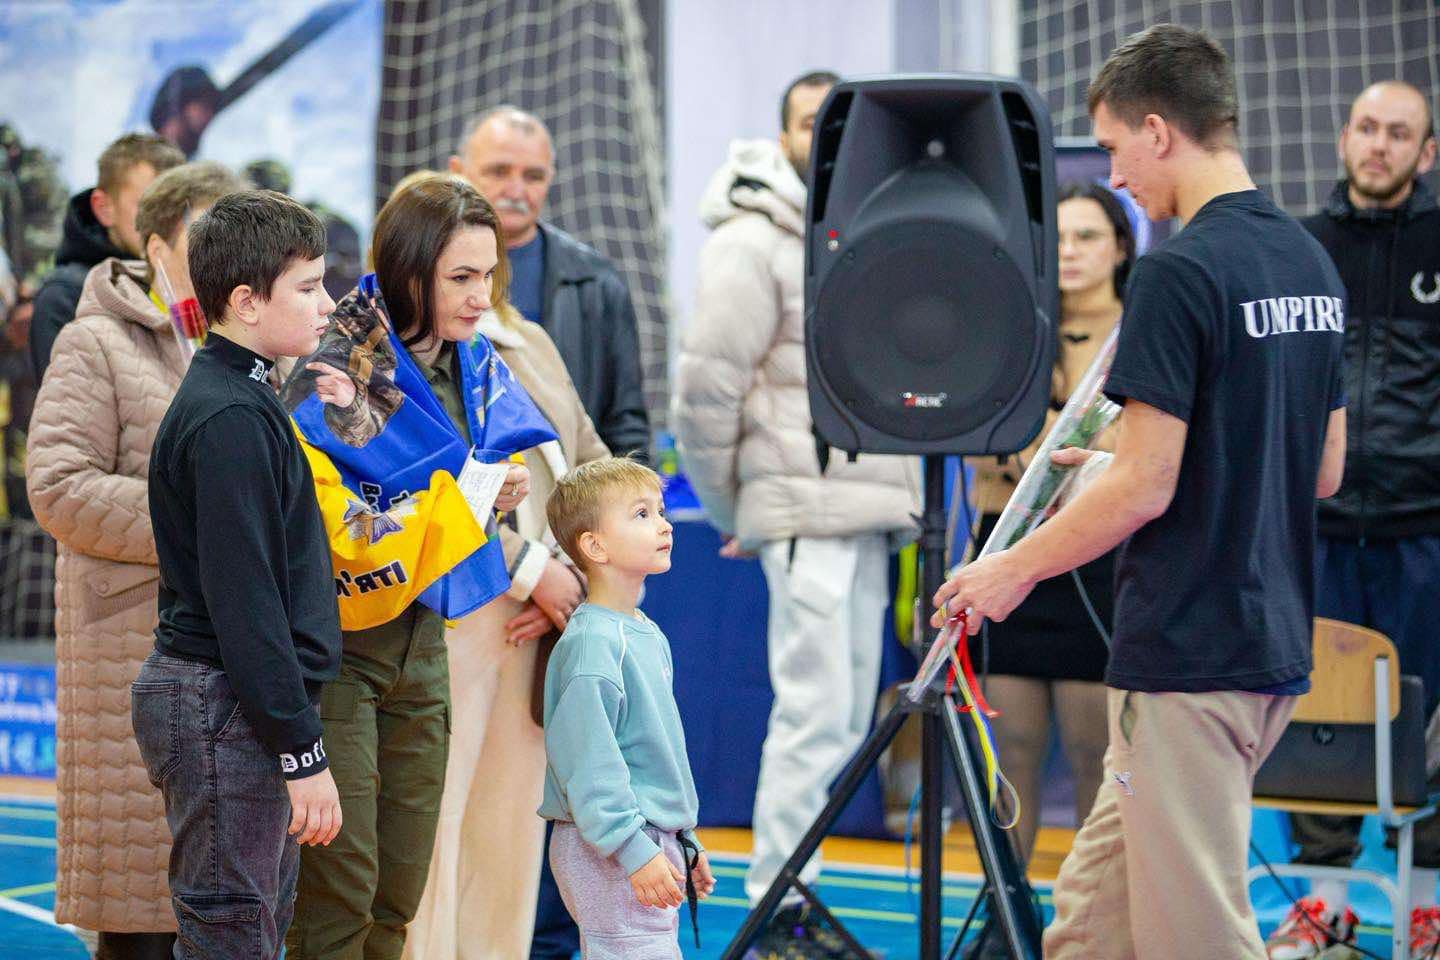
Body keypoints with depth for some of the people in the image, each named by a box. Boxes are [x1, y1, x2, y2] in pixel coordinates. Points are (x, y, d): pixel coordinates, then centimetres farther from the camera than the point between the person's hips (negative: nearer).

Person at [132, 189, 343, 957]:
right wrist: (302, 750, -20)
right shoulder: (229, 419, -17)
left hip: (234, 700, 10)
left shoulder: (240, 397, 15)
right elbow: (244, 599, -21)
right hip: (223, 714, -10)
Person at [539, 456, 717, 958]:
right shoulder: (591, 642, -16)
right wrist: (634, 850, -25)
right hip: (610, 854, -10)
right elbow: (588, 759, -22)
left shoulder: (649, 634, 14)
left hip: (656, 841, 10)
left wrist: (683, 839, 24)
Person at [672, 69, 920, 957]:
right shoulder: (754, 242, -6)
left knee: (848, 716, 9)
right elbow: (706, 390, -10)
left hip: (871, 518, 8)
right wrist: (732, 511, -3)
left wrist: (904, 501, 13)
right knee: (817, 714, -10)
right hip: (808, 516, -8)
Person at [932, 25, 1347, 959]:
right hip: (1272, 645, 9)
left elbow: (1145, 488, -18)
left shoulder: (1180, 271, -17)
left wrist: (1014, 569, -4)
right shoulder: (1311, 262, 10)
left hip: (1188, 659, -9)